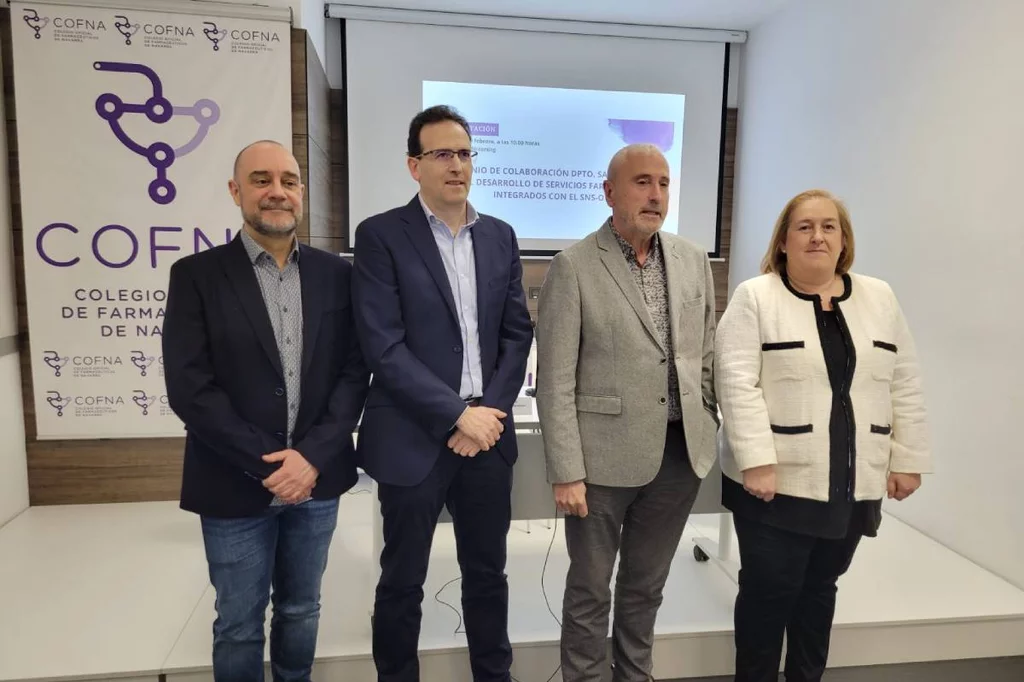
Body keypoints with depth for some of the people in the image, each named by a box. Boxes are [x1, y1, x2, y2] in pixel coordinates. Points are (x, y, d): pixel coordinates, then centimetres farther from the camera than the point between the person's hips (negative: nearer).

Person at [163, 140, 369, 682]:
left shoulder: (336, 274, 2)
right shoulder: (197, 275, -4)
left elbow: (355, 371, -1)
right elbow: (188, 387, -10)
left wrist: (311, 456, -12)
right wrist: (267, 463, -14)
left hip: (317, 480, 2)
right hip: (235, 487, -2)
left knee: (301, 612, 19)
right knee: (239, 625, 15)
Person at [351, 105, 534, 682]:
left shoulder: (501, 236, 8)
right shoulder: (381, 235, -6)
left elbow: (518, 334, 6)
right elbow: (384, 347, -13)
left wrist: (490, 411, -7)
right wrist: (458, 415, -16)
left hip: (488, 434, 4)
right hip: (414, 438, -4)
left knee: (488, 572, 18)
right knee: (402, 582, 12)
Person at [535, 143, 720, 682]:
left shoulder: (694, 261, 6)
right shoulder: (574, 267, -10)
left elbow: (706, 359, 13)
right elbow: (555, 383, -11)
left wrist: (708, 432, 10)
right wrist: (566, 472, -13)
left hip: (681, 453, 5)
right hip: (604, 457, -4)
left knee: (646, 584, 21)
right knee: (589, 590, 12)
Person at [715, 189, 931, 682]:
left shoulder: (879, 299, 8)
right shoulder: (755, 298, -6)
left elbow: (904, 387, 9)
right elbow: (737, 382, -14)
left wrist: (907, 460, 5)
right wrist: (757, 462, -20)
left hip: (852, 483, 5)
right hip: (780, 481, -4)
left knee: (820, 589, 17)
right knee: (769, 592, 3)